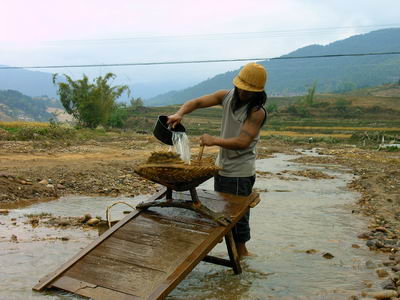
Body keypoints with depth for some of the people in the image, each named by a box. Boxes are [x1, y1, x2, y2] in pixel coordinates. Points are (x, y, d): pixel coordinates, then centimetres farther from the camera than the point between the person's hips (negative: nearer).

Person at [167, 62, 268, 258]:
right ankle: (234, 248, 38)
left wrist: (214, 141, -30)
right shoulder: (227, 96, -1)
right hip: (222, 166, 8)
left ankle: (241, 250, 23)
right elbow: (197, 102, -3)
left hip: (240, 173, -8)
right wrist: (180, 113, -21)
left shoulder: (257, 111, -19)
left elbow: (243, 142, -27)